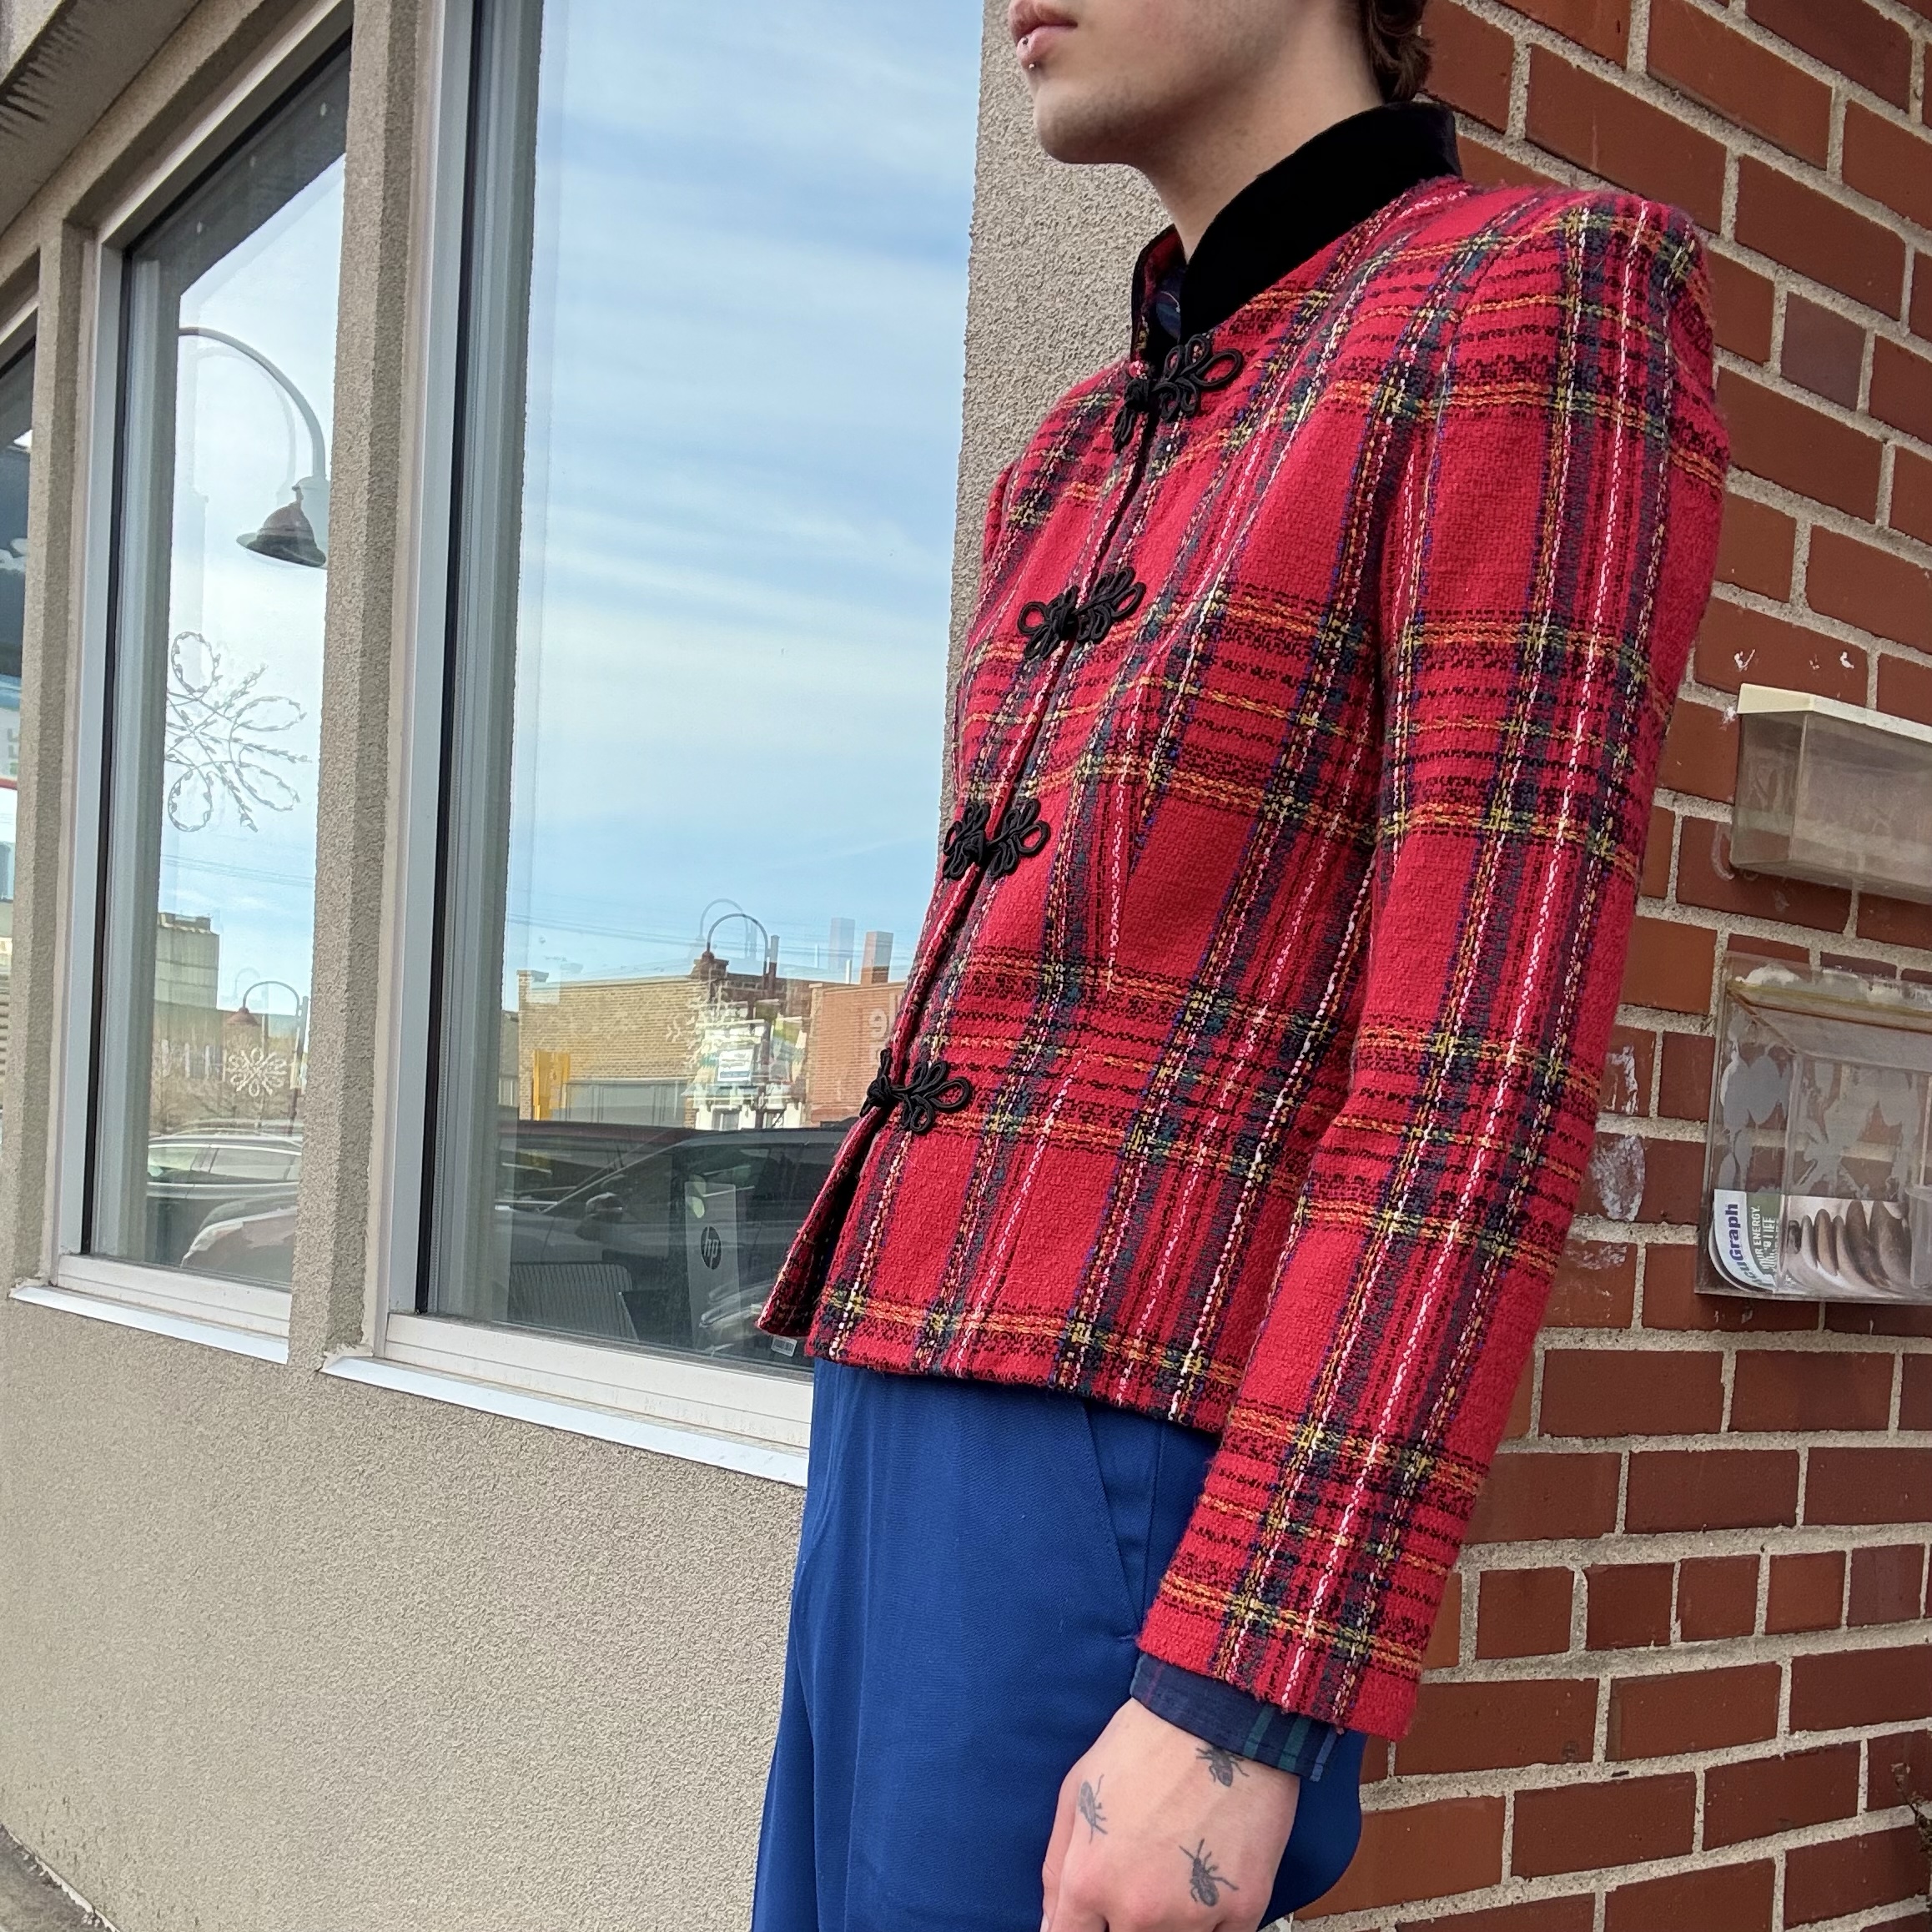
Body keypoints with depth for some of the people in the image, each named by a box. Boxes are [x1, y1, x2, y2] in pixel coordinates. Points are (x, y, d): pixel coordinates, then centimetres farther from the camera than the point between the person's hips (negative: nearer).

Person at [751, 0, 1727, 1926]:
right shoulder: (1085, 463, 20)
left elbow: (1481, 1070, -17)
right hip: (915, 1457, 9)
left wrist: (1237, 1703, -21)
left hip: (1152, 1549, -9)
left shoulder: (1546, 308, -7)